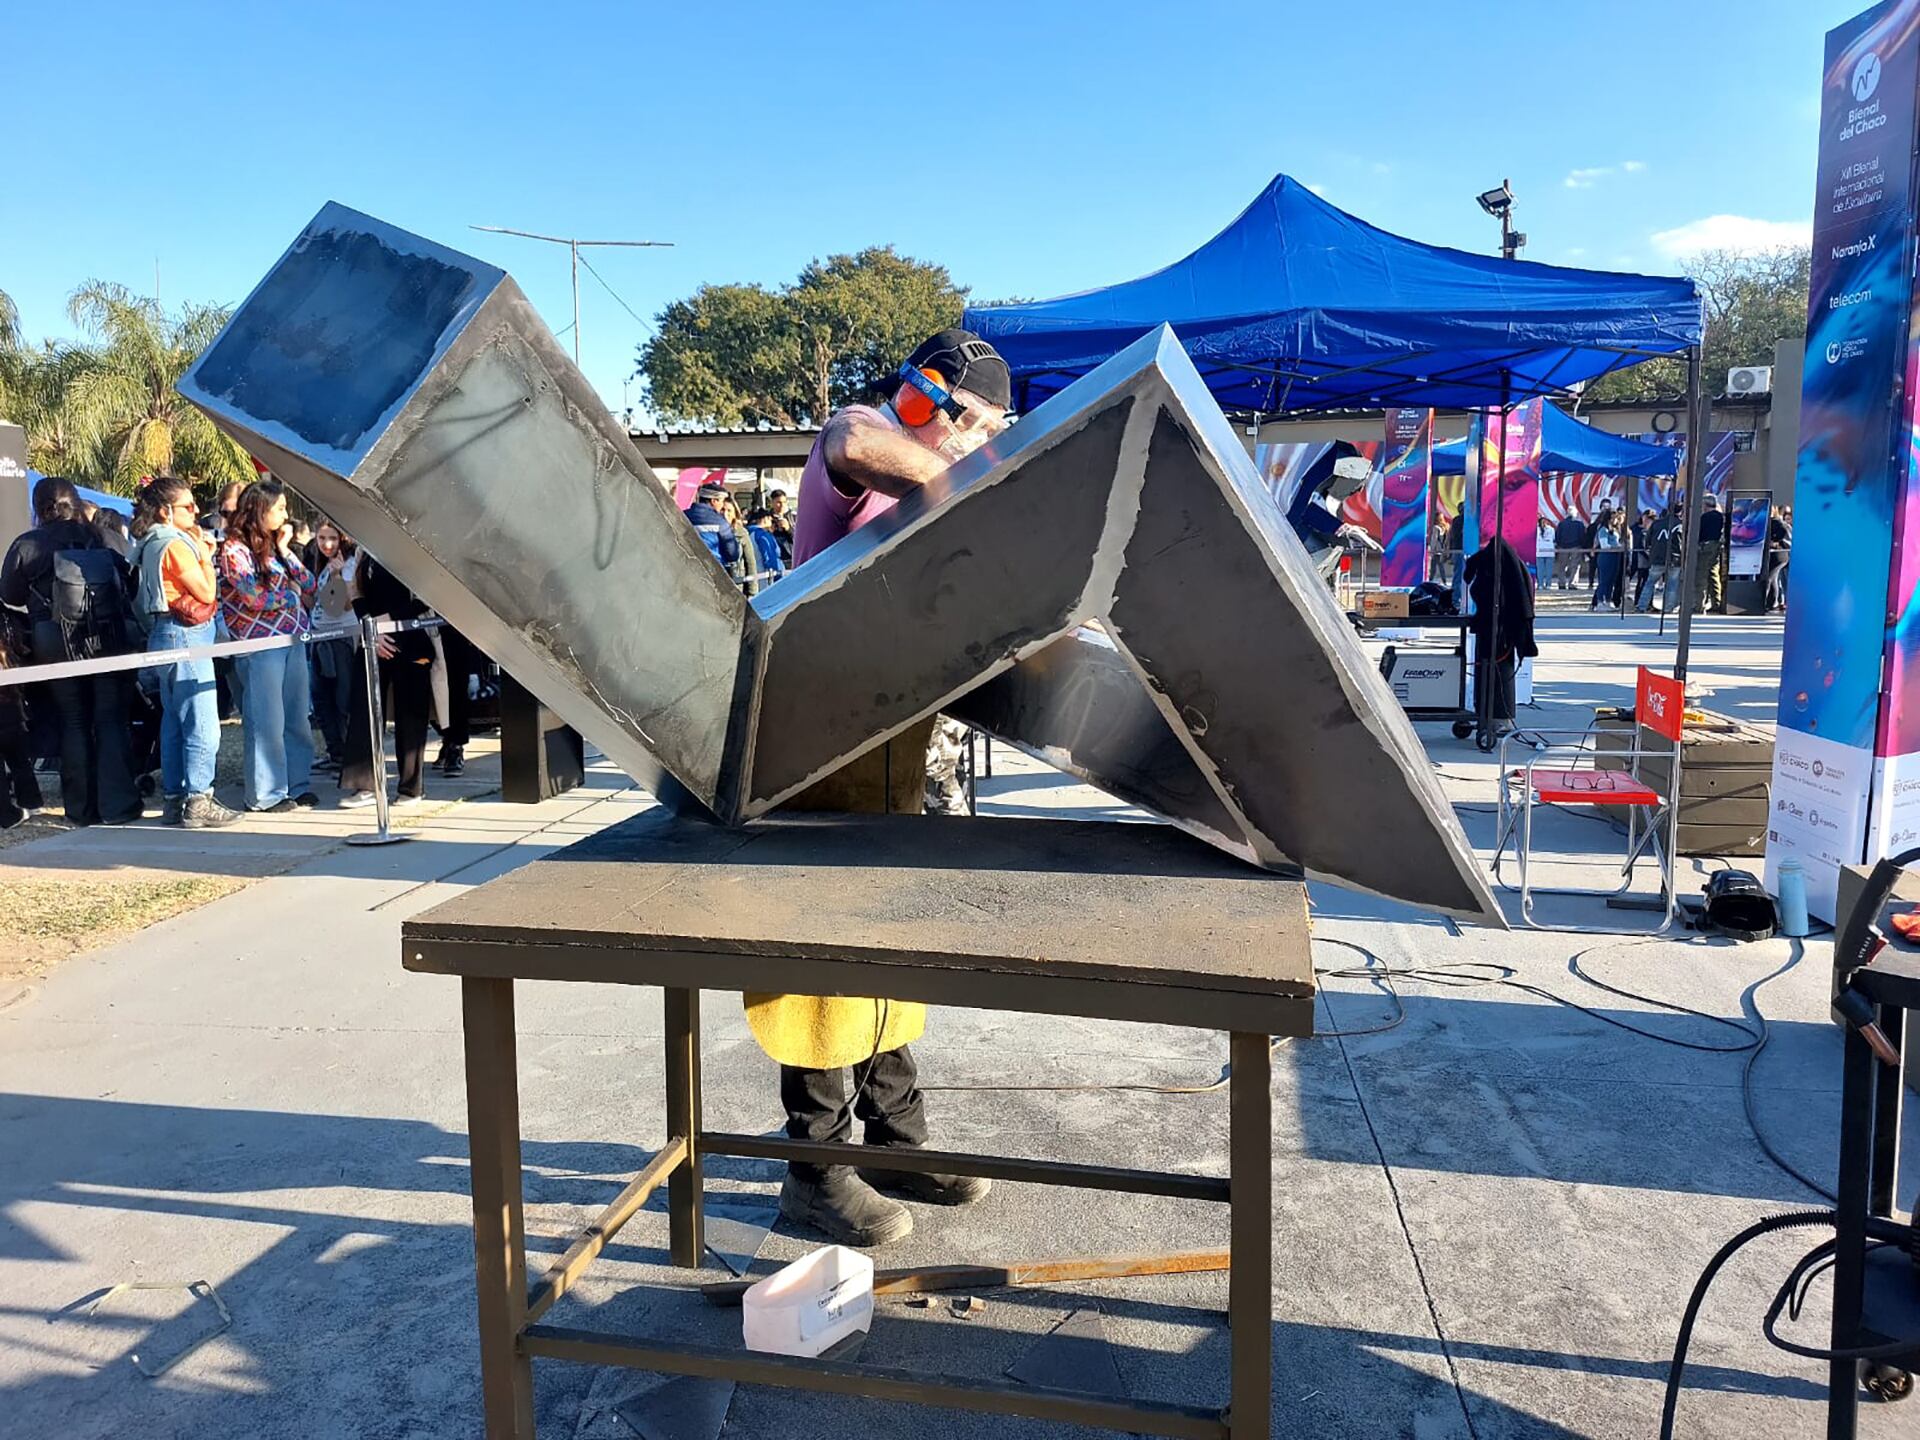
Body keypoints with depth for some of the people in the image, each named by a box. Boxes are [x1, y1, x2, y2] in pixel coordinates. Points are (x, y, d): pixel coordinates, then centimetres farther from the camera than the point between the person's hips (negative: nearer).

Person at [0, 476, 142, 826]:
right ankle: (118, 805, 1)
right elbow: (125, 584, 4)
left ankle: (81, 808, 11)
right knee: (111, 720, 4)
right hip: (109, 641, 1)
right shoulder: (99, 540, 0)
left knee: (73, 724, 9)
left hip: (58, 648, 0)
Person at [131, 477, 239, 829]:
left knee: (174, 721, 14)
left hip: (164, 636, 10)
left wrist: (199, 549, 11)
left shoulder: (151, 544, 15)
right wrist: (205, 555, -2)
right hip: (185, 636, -10)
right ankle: (198, 802, -6)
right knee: (202, 723, -7)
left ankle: (173, 800, 19)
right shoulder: (175, 544, -14)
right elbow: (206, 593, -14)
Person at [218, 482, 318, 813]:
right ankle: (267, 794, 3)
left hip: (292, 640, 7)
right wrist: (292, 593, 0)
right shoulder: (233, 549, -5)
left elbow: (310, 587, 8)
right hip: (260, 645, -7)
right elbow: (257, 597, -14)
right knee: (266, 722, -4)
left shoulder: (275, 545, 16)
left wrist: (286, 552, 0)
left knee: (297, 718, 8)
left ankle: (299, 785, 17)